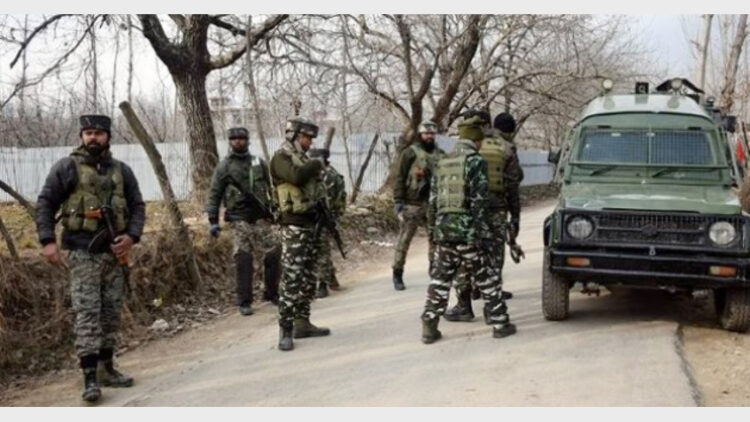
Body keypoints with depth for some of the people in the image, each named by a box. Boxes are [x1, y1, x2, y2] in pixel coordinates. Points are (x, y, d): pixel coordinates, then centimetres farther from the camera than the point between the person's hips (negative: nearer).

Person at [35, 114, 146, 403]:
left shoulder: (121, 171, 10)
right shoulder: (67, 168, 0)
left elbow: (137, 206, 12)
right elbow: (45, 204, -1)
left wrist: (131, 236, -4)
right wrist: (48, 241, -11)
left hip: (115, 253, 4)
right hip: (83, 253, -4)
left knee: (111, 313, 10)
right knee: (87, 314, -8)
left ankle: (107, 369, 21)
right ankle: (90, 378, -7)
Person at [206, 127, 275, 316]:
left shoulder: (259, 163, 12)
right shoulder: (224, 167, 3)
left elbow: (272, 187, 18)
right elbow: (214, 195, 2)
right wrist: (213, 220, -4)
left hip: (262, 216, 3)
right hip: (240, 218, -3)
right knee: (243, 259, -9)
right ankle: (244, 302, -1)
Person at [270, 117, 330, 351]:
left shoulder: (303, 159, 17)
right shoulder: (281, 158, -9)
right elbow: (297, 177, -28)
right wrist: (317, 165, -12)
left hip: (310, 224, 9)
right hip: (294, 226, -9)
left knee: (308, 279, 13)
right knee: (291, 279, -10)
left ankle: (302, 323, 21)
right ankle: (285, 331, -7)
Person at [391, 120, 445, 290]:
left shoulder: (441, 154, 9)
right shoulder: (410, 153, -4)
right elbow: (400, 179, -6)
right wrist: (398, 203, -12)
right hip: (412, 205, -4)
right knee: (404, 241, 0)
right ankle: (397, 276, 8)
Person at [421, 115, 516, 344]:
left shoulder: (441, 164, 12)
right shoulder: (476, 162, -7)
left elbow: (432, 202, 13)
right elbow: (479, 203, -13)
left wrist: (433, 230, 19)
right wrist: (483, 235, -11)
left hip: (443, 233, 5)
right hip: (468, 233, -5)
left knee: (439, 282, 9)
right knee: (487, 280, 8)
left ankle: (429, 328, 8)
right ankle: (500, 324, 14)